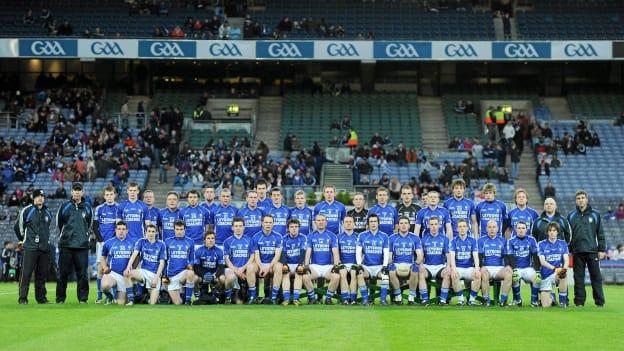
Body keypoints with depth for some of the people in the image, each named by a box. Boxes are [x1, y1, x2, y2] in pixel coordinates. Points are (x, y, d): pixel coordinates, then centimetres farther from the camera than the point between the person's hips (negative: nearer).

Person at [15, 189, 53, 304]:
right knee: (26, 274, -7)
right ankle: (22, 298, -5)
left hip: (44, 248, 5)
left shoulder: (47, 212, 14)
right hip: (30, 248, -5)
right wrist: (23, 240, 10)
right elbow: (18, 227, 3)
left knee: (42, 274, 7)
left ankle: (41, 297, 14)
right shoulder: (27, 210, -3)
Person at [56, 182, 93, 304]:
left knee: (82, 273, -1)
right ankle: (60, 298, 9)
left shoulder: (87, 207, 9)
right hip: (66, 245, -1)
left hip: (82, 245, 1)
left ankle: (83, 298, 4)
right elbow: (59, 223, 15)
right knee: (63, 272, 2)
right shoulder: (64, 207, 5)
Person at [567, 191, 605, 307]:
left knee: (596, 276, 0)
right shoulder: (571, 216, 9)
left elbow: (600, 233, 6)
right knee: (579, 278, 4)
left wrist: (601, 250, 0)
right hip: (577, 252, 1)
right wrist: (568, 250, 3)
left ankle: (599, 301, 5)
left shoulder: (595, 214, 7)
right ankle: (579, 301, 9)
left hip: (592, 251, -1)